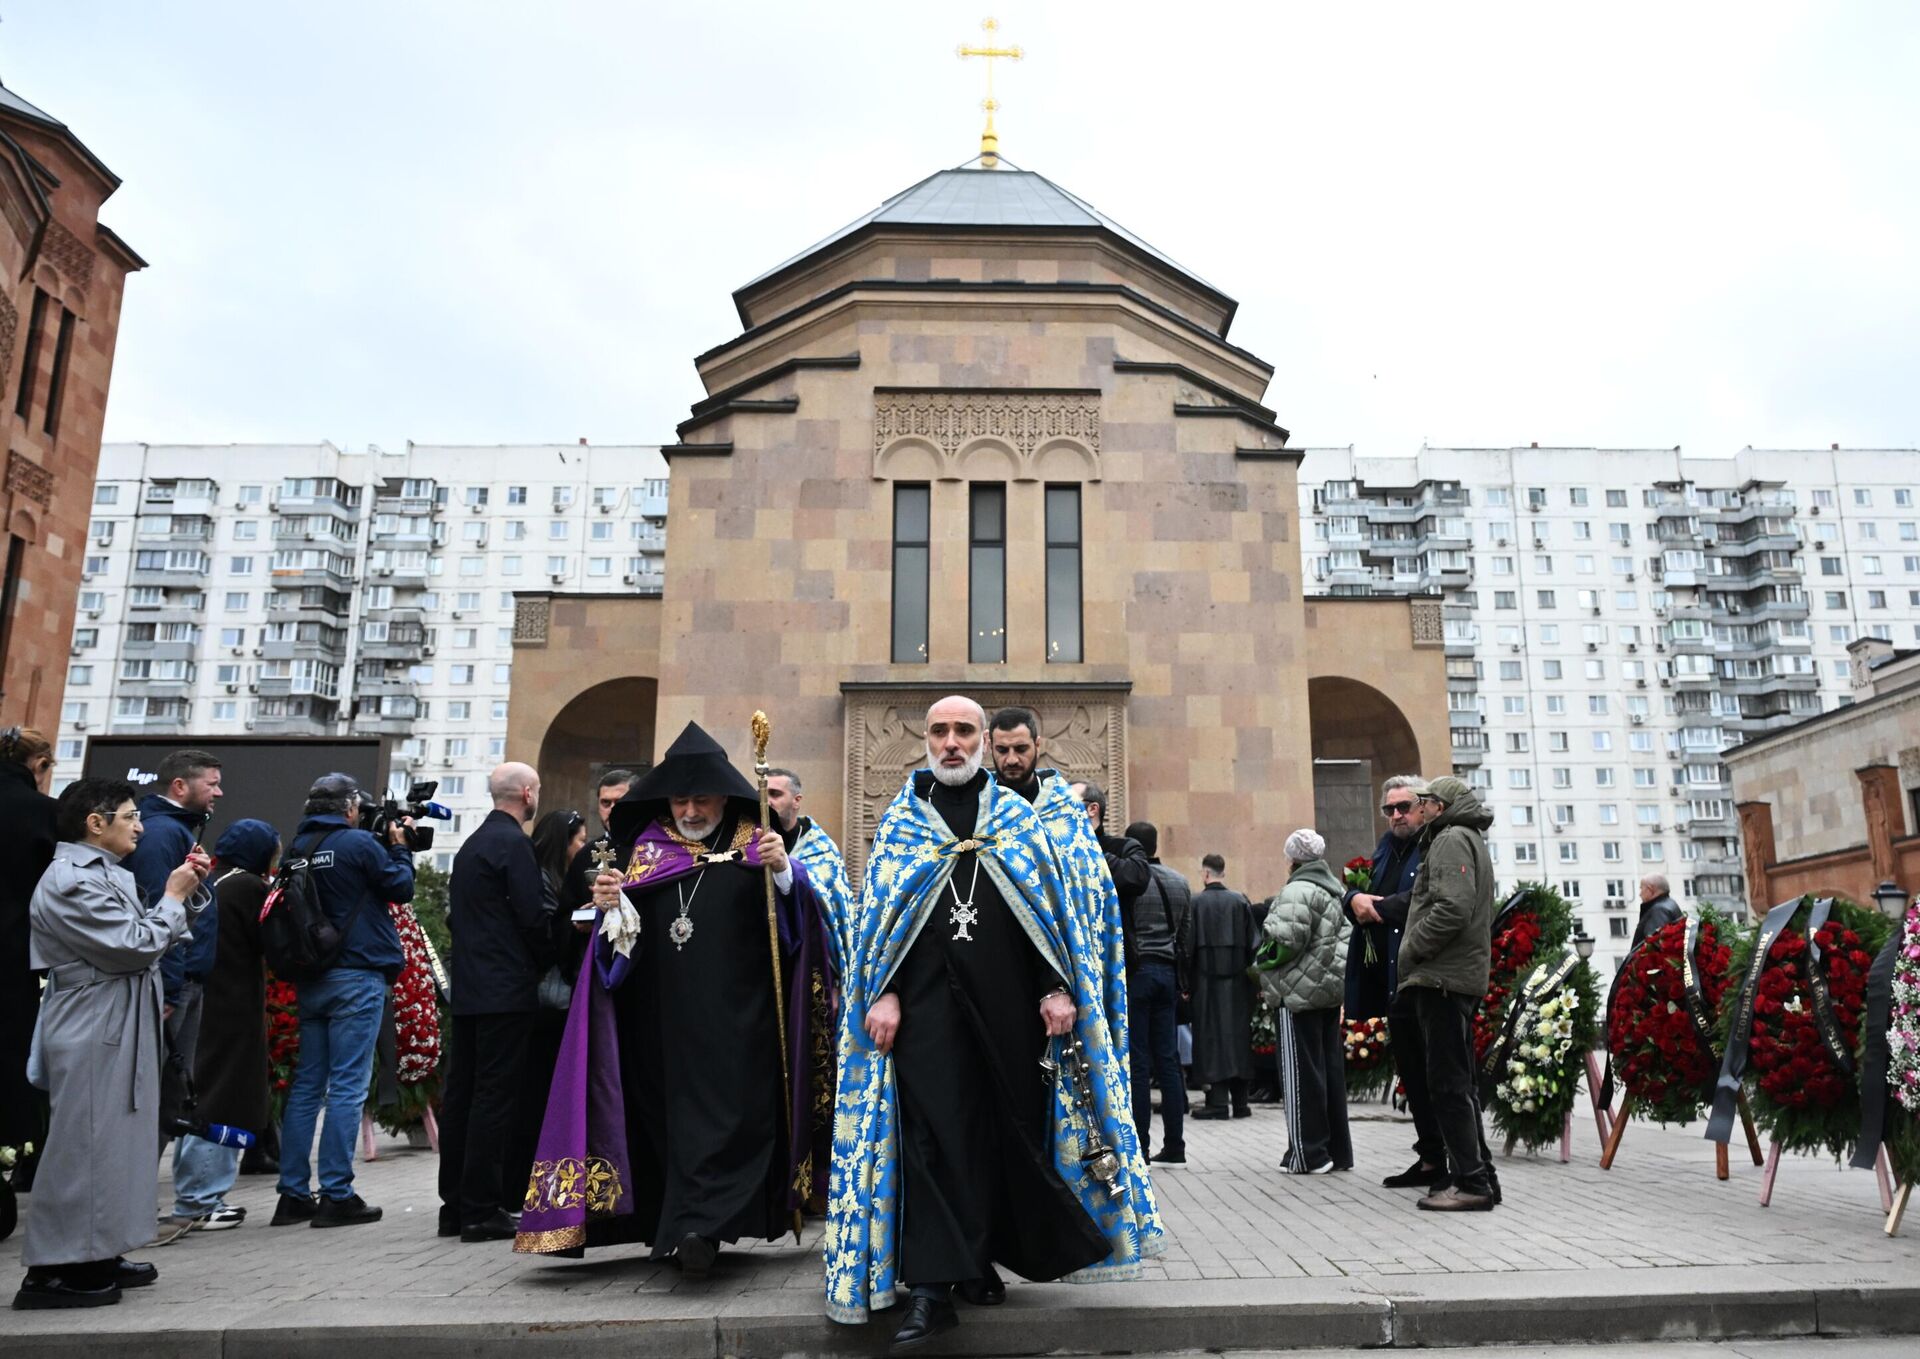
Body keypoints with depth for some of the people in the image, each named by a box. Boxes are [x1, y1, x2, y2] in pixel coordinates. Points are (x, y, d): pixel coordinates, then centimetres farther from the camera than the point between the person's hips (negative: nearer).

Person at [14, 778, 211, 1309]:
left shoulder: (105, 873, 14)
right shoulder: (72, 881, -17)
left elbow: (155, 932, 19)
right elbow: (138, 946, -21)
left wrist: (190, 890, 6)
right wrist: (173, 895, -9)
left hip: (119, 1029, 10)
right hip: (94, 1033, -10)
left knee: (115, 1140, 14)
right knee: (85, 1144, -5)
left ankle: (96, 1256, 24)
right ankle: (52, 1271, 4)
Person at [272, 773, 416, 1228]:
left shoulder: (298, 847, 8)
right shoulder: (359, 843, -11)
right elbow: (401, 887, -3)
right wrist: (399, 846, 12)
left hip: (309, 979, 7)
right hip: (357, 976, -7)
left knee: (306, 1084, 11)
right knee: (347, 1085, -3)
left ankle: (294, 1194, 16)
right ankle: (336, 1196, -1)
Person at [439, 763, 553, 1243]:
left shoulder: (471, 844, 15)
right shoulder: (514, 842, -12)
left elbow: (455, 915, 17)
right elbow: (533, 915, -16)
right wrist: (549, 959, -1)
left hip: (468, 987, 9)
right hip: (507, 988, -9)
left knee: (461, 1092, 11)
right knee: (495, 1095, -5)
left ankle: (455, 1204, 18)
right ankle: (482, 1210, -3)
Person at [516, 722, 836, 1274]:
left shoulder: (753, 845, 3)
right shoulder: (647, 847, 11)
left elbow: (796, 918, -7)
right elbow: (622, 940, 11)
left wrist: (783, 872, -26)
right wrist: (611, 908, -11)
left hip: (736, 1018, -3)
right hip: (663, 1019, 3)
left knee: (724, 1111, -10)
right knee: (672, 1114, 6)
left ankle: (699, 1224, -12)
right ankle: (682, 1225, 18)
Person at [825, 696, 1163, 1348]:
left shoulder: (1018, 816, 10)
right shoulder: (899, 819, 10)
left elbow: (1053, 905, 6)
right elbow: (876, 913, 6)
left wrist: (1056, 988, -4)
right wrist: (882, 994, -5)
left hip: (1009, 1001, 1)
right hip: (926, 1002, -1)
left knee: (1004, 1129, 6)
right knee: (930, 1135, -6)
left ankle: (980, 1258, 23)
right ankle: (931, 1287, -3)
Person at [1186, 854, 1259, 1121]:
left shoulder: (1195, 903, -7)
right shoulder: (1241, 902, 1)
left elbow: (1188, 944, -7)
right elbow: (1254, 943, 1)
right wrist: (1251, 974, 8)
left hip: (1206, 978, -3)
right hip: (1238, 979, 3)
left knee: (1212, 1035, 1)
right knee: (1238, 1034, 10)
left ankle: (1219, 1101, -3)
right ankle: (1240, 1101, 14)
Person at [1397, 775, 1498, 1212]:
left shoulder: (1452, 839, -9)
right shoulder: (1472, 840, 24)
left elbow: (1452, 908, -23)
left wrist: (1411, 950, -14)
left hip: (1443, 977, -11)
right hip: (1465, 976, 11)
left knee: (1449, 1081, -8)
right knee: (1458, 1080, 15)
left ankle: (1470, 1183, -6)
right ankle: (1478, 1175, 20)